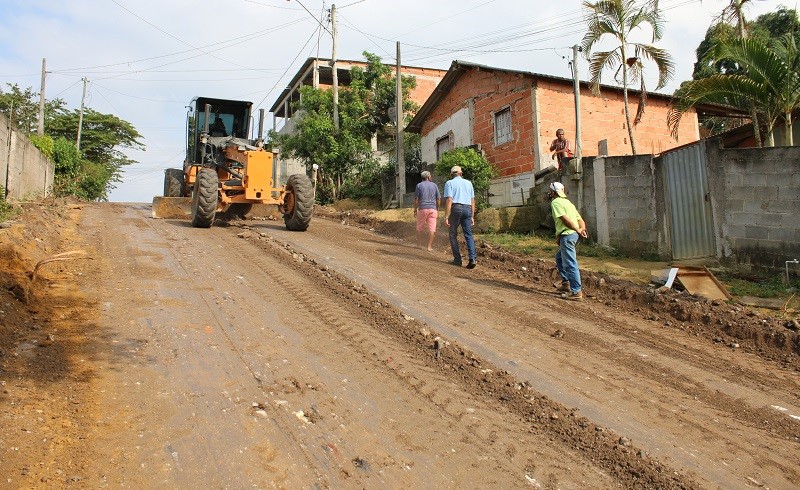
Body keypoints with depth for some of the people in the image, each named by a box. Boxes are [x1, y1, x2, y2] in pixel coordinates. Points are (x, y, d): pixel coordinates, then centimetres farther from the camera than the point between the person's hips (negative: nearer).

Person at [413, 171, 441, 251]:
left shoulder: (419, 185, 1)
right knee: (431, 228, 1)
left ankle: (419, 244, 22)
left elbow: (416, 199, -2)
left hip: (422, 208, -1)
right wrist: (437, 210, 14)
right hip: (433, 209, 1)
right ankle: (429, 246, -1)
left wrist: (415, 210, 5)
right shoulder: (434, 185, 6)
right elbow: (438, 199, 6)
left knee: (420, 227, 14)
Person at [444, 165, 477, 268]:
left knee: (453, 235, 8)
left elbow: (449, 200, -7)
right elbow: (472, 201, 16)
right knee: (468, 235, 2)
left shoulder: (449, 183, 5)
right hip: (467, 209, 3)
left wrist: (446, 216, -9)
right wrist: (472, 216, 20)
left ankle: (457, 259, 6)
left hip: (456, 208, -3)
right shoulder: (468, 183, 18)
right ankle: (473, 258, -14)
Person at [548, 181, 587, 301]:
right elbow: (580, 220, 15)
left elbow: (565, 219, -17)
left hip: (567, 236, -10)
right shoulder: (567, 202, 23)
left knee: (570, 264, -7)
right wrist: (582, 229, 0)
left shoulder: (555, 202, -5)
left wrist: (577, 230, -12)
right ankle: (566, 283, 27)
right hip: (574, 235, 10)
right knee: (559, 258, 25)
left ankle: (576, 292, -4)